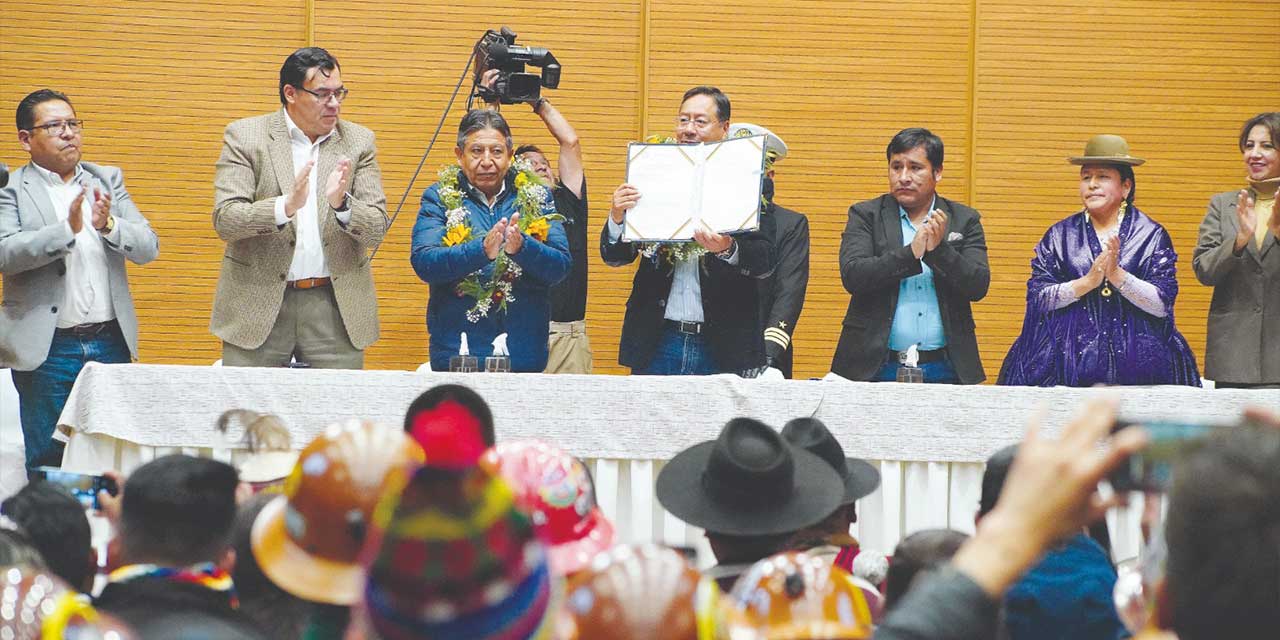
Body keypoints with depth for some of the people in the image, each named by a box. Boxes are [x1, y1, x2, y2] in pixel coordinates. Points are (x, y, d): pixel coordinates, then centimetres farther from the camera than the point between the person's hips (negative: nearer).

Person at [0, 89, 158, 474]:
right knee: (50, 467, 0)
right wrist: (67, 229, -26)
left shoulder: (107, 181, 12)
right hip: (47, 350, -4)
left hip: (110, 341, 4)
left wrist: (109, 225, -15)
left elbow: (148, 248, 5)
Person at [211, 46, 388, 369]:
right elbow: (224, 220, -10)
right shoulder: (244, 136, 0)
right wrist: (286, 207, -27)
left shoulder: (359, 142, 7)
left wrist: (341, 204, -20)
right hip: (258, 303, -2)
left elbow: (377, 230, 2)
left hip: (336, 308, 2)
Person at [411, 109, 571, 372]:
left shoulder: (535, 197, 7)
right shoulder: (439, 198, 3)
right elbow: (423, 262, -12)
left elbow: (561, 266, -3)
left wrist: (521, 247, -23)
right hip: (456, 350, -1)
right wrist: (482, 250, -27)